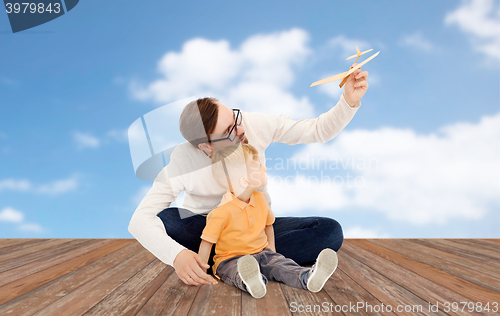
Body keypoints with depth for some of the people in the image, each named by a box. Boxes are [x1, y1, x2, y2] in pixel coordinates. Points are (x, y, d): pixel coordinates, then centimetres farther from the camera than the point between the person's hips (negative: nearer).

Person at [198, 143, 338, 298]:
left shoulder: (260, 199, 3)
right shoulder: (223, 211, -18)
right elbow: (206, 242, -11)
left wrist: (271, 250, 18)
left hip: (261, 253, 5)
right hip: (231, 259, -5)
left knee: (280, 264, -23)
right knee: (236, 271, -37)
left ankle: (308, 278, -46)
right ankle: (251, 282, -67)